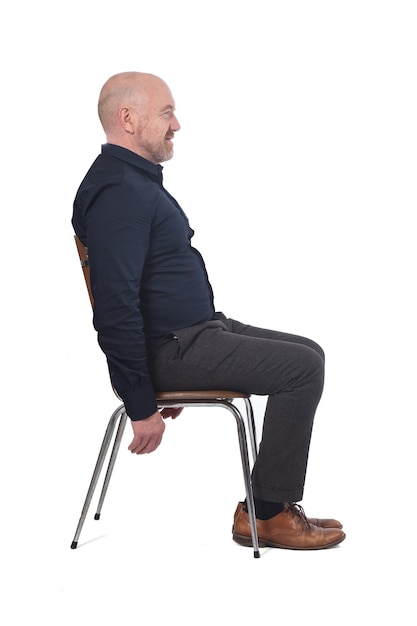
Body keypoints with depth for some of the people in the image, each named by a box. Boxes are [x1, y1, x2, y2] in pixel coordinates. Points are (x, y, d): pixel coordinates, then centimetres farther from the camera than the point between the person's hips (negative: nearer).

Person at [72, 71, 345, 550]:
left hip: (198, 330, 11)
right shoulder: (118, 192, -19)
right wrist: (142, 406, -22)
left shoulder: (138, 181, 17)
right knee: (303, 367, -15)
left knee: (307, 355, 10)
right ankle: (266, 514, -5)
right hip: (171, 347, -11)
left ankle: (271, 504, 10)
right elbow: (115, 308, -25)